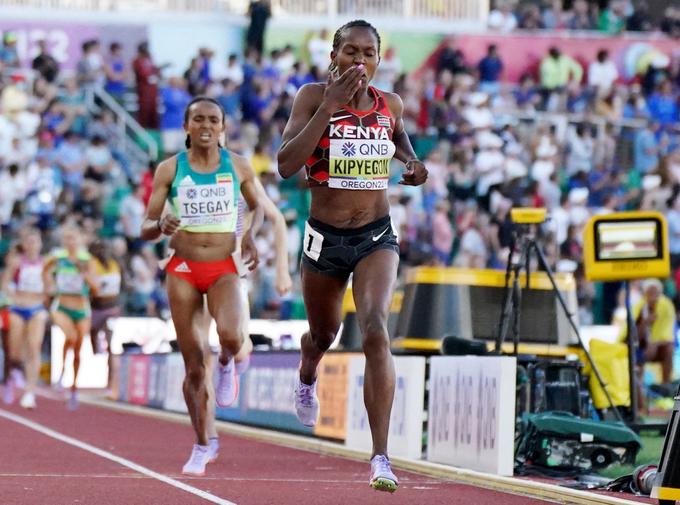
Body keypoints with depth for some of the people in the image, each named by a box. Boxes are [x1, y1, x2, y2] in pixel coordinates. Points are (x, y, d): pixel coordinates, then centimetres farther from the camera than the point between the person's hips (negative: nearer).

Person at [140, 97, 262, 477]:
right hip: (183, 270, 0)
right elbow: (146, 229, 2)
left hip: (225, 269, 0)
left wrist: (252, 234, -1)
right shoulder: (170, 169, 0)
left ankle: (228, 364, 9)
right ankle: (203, 446, 17)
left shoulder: (238, 167, 2)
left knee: (230, 336, -30)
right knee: (195, 365, 1)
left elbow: (257, 206, 20)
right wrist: (161, 225, -21)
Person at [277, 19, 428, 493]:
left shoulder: (390, 104, 0)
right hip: (325, 237, 0)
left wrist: (413, 164, 2)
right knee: (324, 334, 22)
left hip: (376, 236, 0)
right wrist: (330, 107, -26)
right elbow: (286, 164, -21)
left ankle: (381, 458, -25)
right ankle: (307, 380, 63)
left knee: (376, 331, -23)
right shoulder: (313, 96, -9)